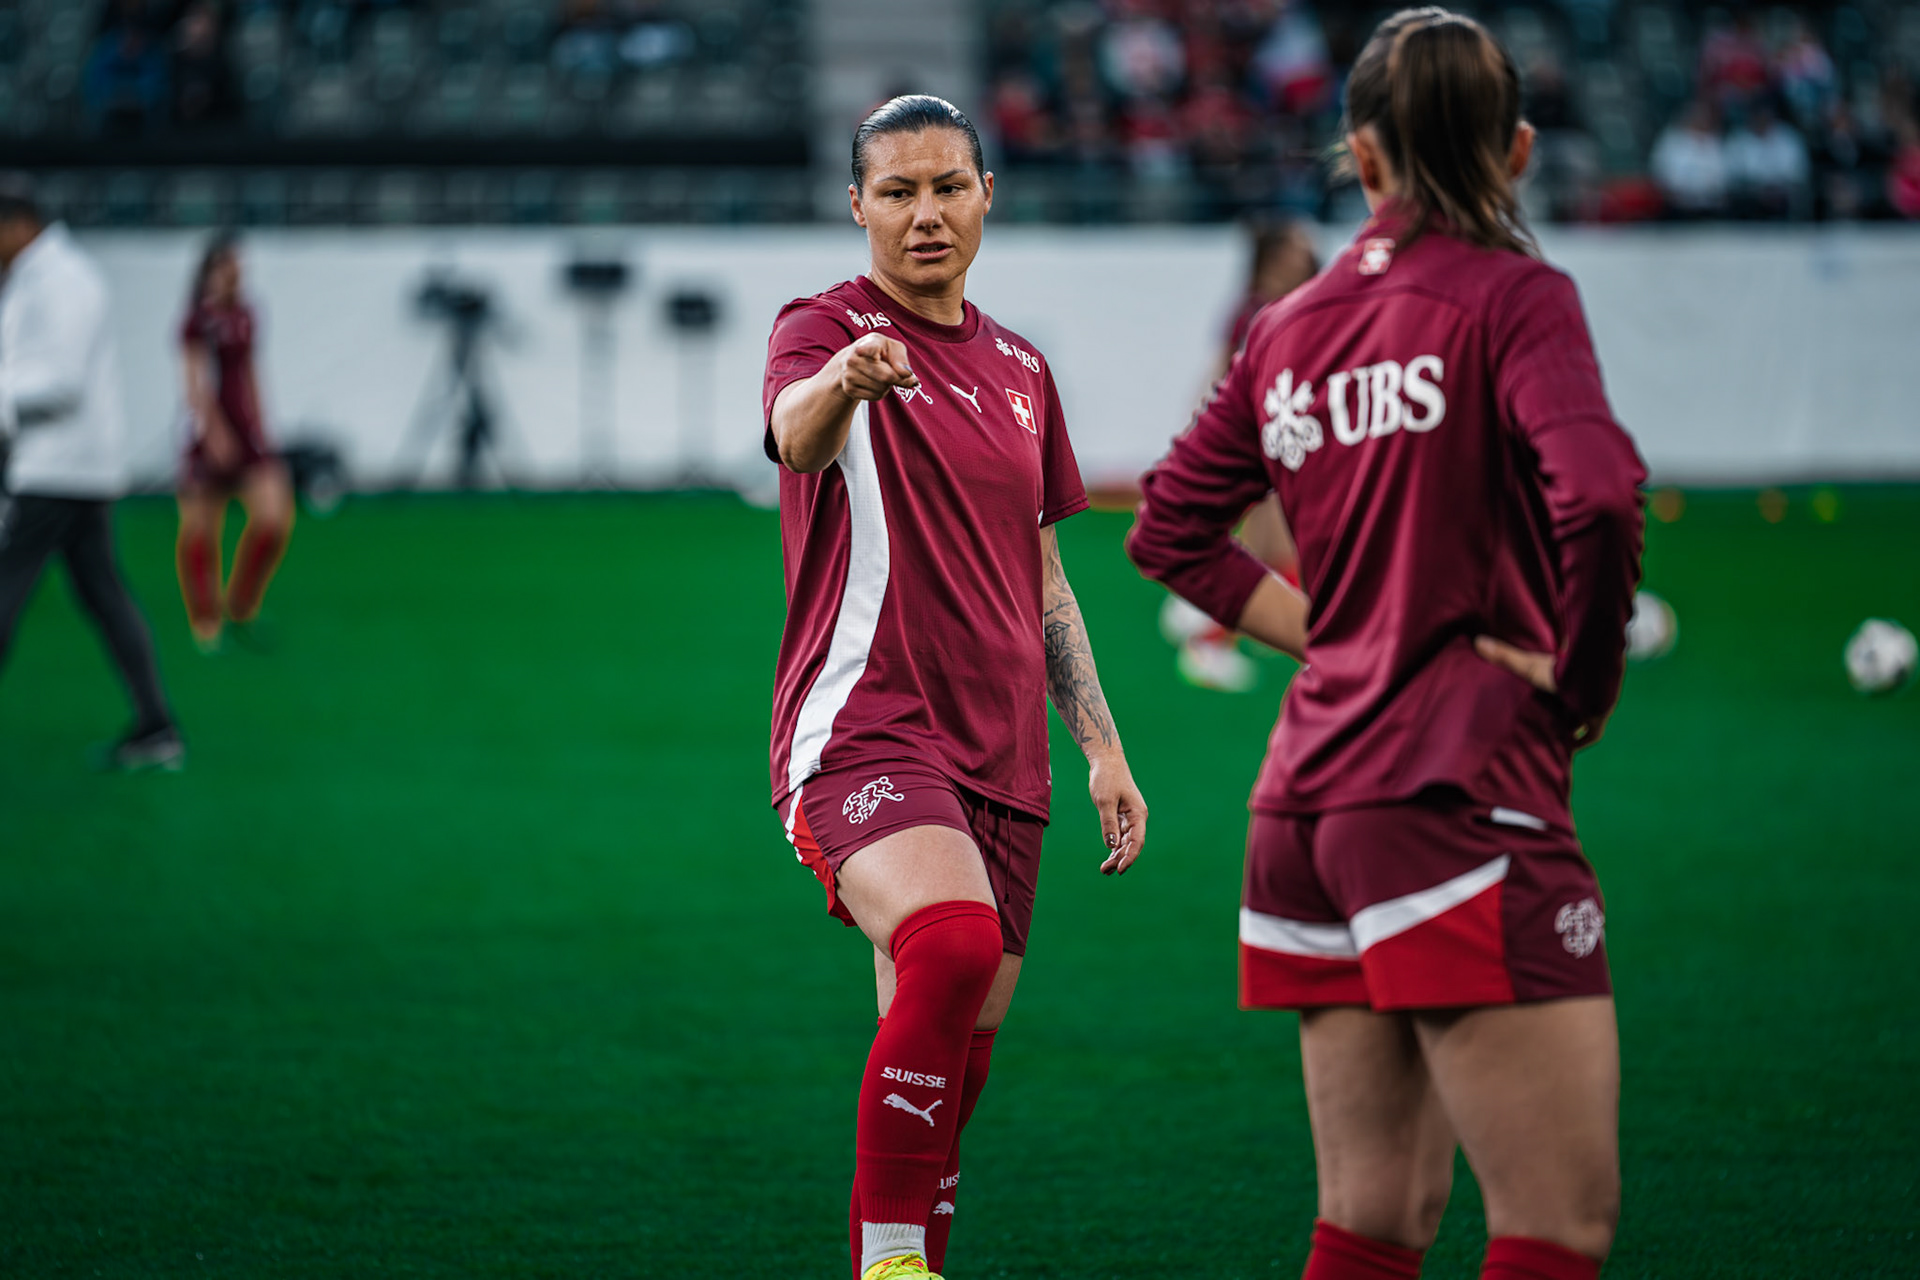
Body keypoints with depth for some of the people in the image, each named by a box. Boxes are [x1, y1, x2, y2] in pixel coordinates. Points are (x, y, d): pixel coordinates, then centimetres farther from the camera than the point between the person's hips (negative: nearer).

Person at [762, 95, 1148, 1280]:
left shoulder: (1019, 370, 18)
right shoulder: (825, 327, -2)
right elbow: (794, 429, -27)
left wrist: (1104, 747, 17)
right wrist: (842, 380, -50)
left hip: (1000, 757, 7)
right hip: (862, 729, -7)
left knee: (957, 1050, 4)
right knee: (953, 943, -31)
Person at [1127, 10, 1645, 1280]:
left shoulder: (1289, 329, 13)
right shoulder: (1512, 297, -6)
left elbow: (1171, 529, 22)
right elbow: (1595, 497, -22)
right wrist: (1581, 682, -6)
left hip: (1311, 795, 7)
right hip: (1462, 790, -7)